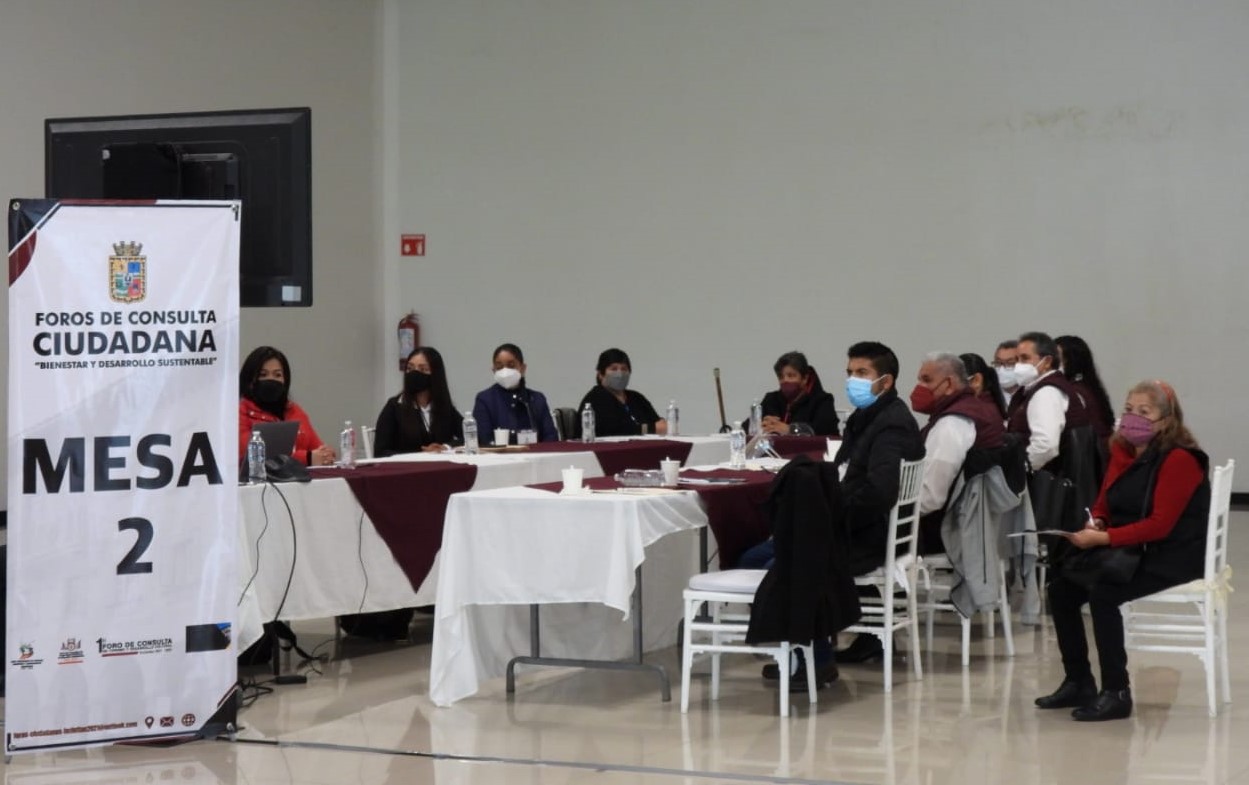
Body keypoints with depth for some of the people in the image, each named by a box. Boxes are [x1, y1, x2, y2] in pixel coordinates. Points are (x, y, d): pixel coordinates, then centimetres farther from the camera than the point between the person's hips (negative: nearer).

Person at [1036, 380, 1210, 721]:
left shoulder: (1179, 460, -16)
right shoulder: (1122, 453, 8)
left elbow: (1159, 525, -22)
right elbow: (1104, 505, 16)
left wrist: (1103, 538, -27)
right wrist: (1094, 523, -8)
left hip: (1171, 558, -8)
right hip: (1130, 551, 8)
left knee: (1102, 593, -29)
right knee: (1061, 588, -7)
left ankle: (1116, 694, -20)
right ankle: (1078, 683, 5)